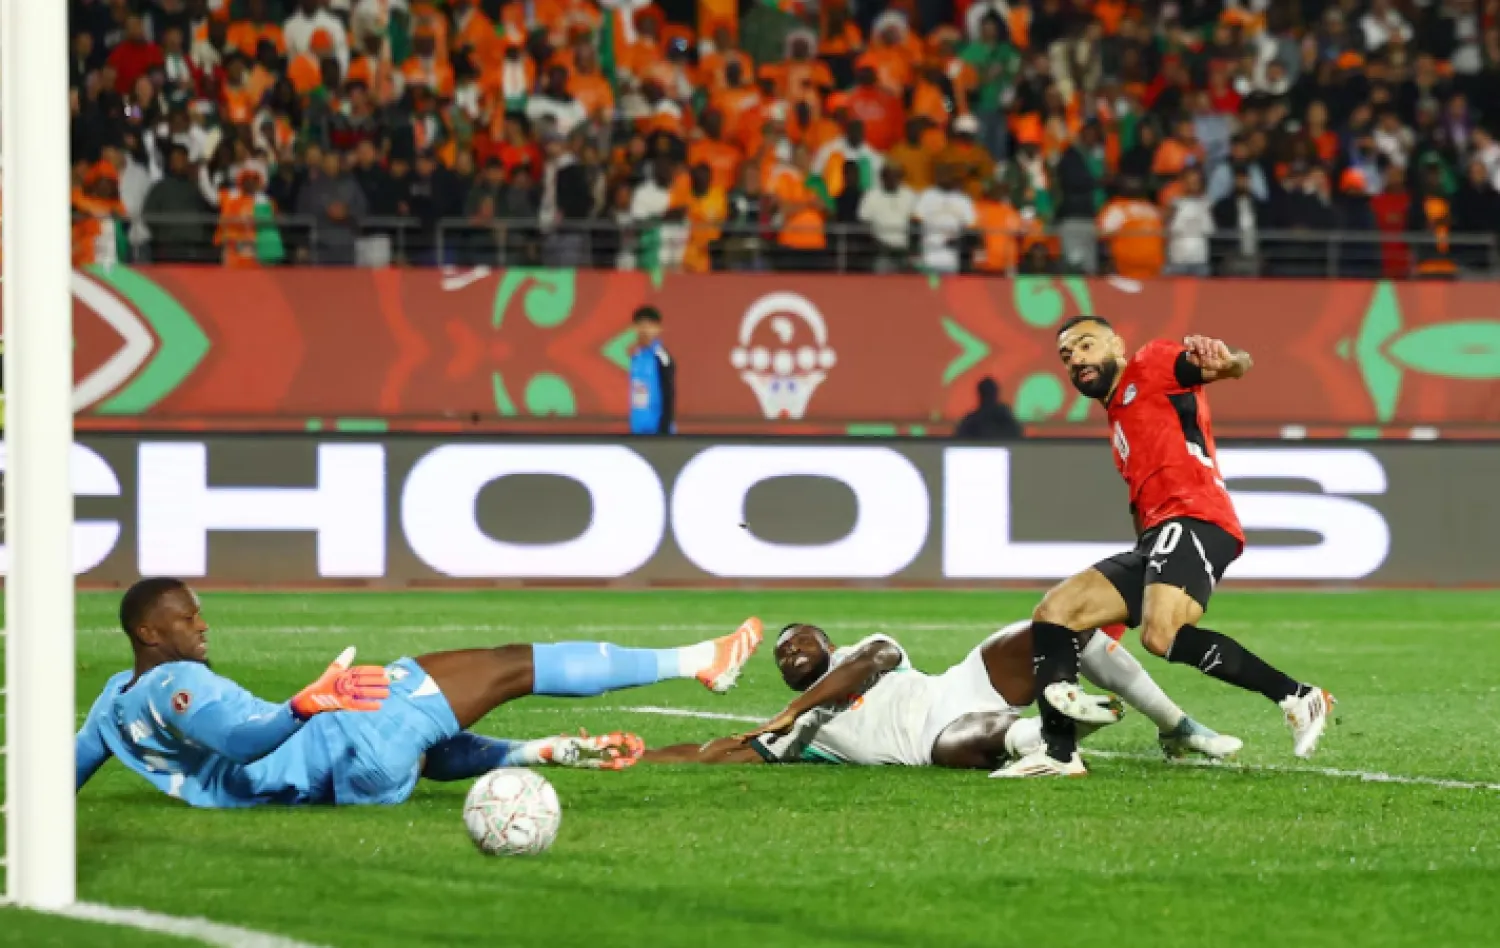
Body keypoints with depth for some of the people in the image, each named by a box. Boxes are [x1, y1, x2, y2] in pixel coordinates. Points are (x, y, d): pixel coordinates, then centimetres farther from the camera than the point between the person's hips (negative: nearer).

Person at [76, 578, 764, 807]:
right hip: (351, 751, -10)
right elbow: (243, 736, -37)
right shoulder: (173, 684, -19)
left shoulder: (115, 702, 9)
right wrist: (308, 703, -48)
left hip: (331, 778, 10)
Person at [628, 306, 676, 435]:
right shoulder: (636, 355, 9)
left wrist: (664, 431, -16)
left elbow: (669, 397, -14)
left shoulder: (662, 357, -13)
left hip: (657, 429, -8)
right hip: (637, 428, 8)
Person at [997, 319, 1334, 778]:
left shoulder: (1152, 365, 8)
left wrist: (1227, 362, -35)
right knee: (1053, 612, 4)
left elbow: (1240, 363, -8)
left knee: (1162, 636, -31)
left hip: (1194, 520, -10)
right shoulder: (1118, 418, 32)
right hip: (1156, 539, 10)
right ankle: (1060, 753, -3)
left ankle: (1297, 698, -24)